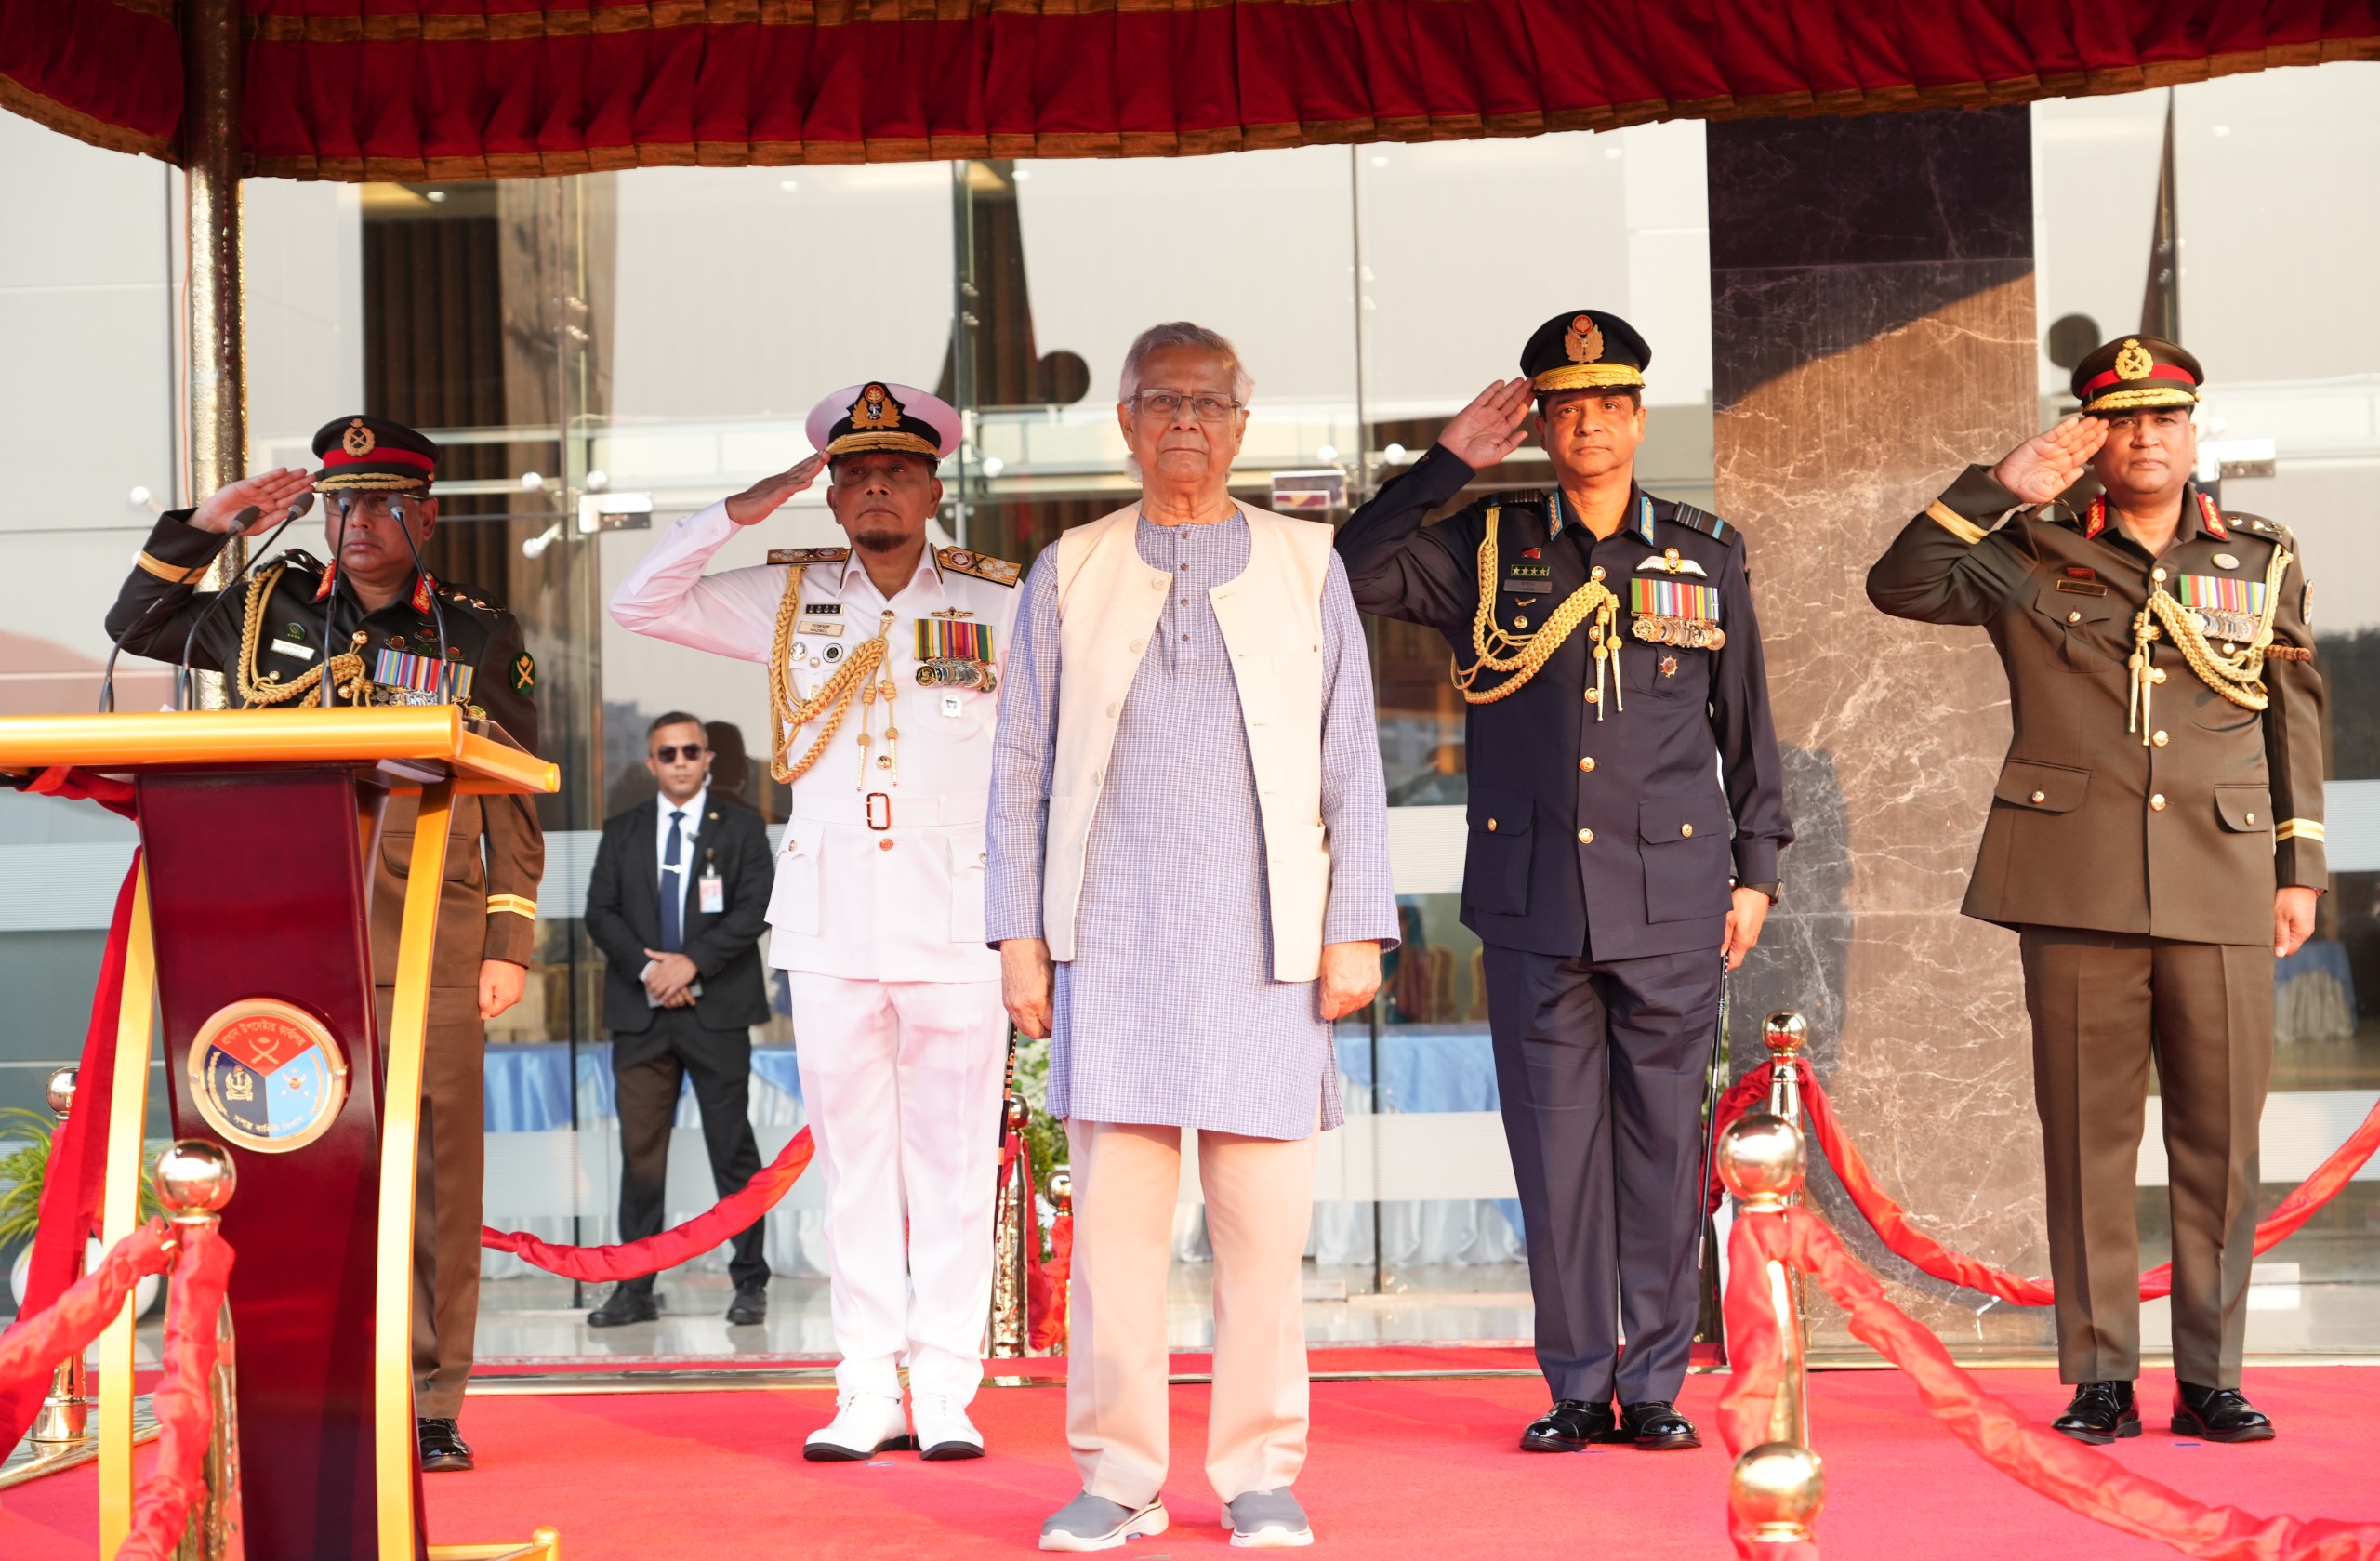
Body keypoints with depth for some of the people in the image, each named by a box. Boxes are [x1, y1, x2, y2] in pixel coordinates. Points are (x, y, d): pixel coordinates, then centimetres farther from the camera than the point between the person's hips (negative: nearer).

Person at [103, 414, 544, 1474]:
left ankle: (430, 1405, 3)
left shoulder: (479, 637, 11)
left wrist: (508, 942, 3)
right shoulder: (269, 611, 14)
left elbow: (514, 800, 10)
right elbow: (135, 625, 23)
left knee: (435, 1165, -3)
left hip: (430, 937, -1)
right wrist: (204, 528, 10)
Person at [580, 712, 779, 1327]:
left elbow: (754, 911, -4)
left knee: (733, 1149, 0)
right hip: (640, 1011, 2)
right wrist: (647, 966, -10)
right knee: (640, 1151, 1)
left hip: (717, 1010, -2)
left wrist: (691, 962, -14)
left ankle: (750, 1283, 6)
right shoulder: (622, 831, 13)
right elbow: (600, 912, 5)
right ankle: (635, 1289, 4)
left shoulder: (741, 827, 6)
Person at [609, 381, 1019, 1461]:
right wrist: (740, 512, -2)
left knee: (954, 1158, -2)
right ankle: (869, 1391, 8)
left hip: (957, 914, -2)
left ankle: (946, 1393, 3)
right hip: (828, 916, 2)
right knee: (852, 1159, 3)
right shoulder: (790, 600, 11)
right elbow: (642, 604, 8)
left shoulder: (998, 604, 6)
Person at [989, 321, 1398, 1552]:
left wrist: (1357, 931, 1)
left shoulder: (1306, 565, 11)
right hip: (1113, 940, 0)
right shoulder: (1069, 575, 12)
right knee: (1114, 1210, -2)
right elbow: (1021, 765, 11)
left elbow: (1351, 762, 8)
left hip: (1263, 939, 0)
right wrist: (1019, 935, 3)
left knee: (1264, 1218, -2)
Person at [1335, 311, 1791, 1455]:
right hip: (1533, 898, 0)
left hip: (1671, 898, 0)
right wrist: (1448, 460, -5)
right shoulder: (1484, 550, 7)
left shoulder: (1707, 554, 10)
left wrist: (1756, 869, 10)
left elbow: (1746, 723, 14)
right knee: (1555, 1144, 2)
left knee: (1662, 1140, 2)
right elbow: (1347, 576, -5)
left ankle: (1656, 1386, 11)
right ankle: (1577, 1387, 10)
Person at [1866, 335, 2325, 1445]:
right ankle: (2099, 1379, 7)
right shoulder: (2035, 553, 7)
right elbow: (1899, 585, -3)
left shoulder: (2263, 562, 12)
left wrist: (2300, 866, 10)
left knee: (2221, 1133, 2)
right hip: (2076, 884, -1)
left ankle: (2211, 1377, 10)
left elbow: (2297, 719, 15)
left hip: (2221, 885, 1)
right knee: (2088, 1131, 1)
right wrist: (2000, 485, -9)